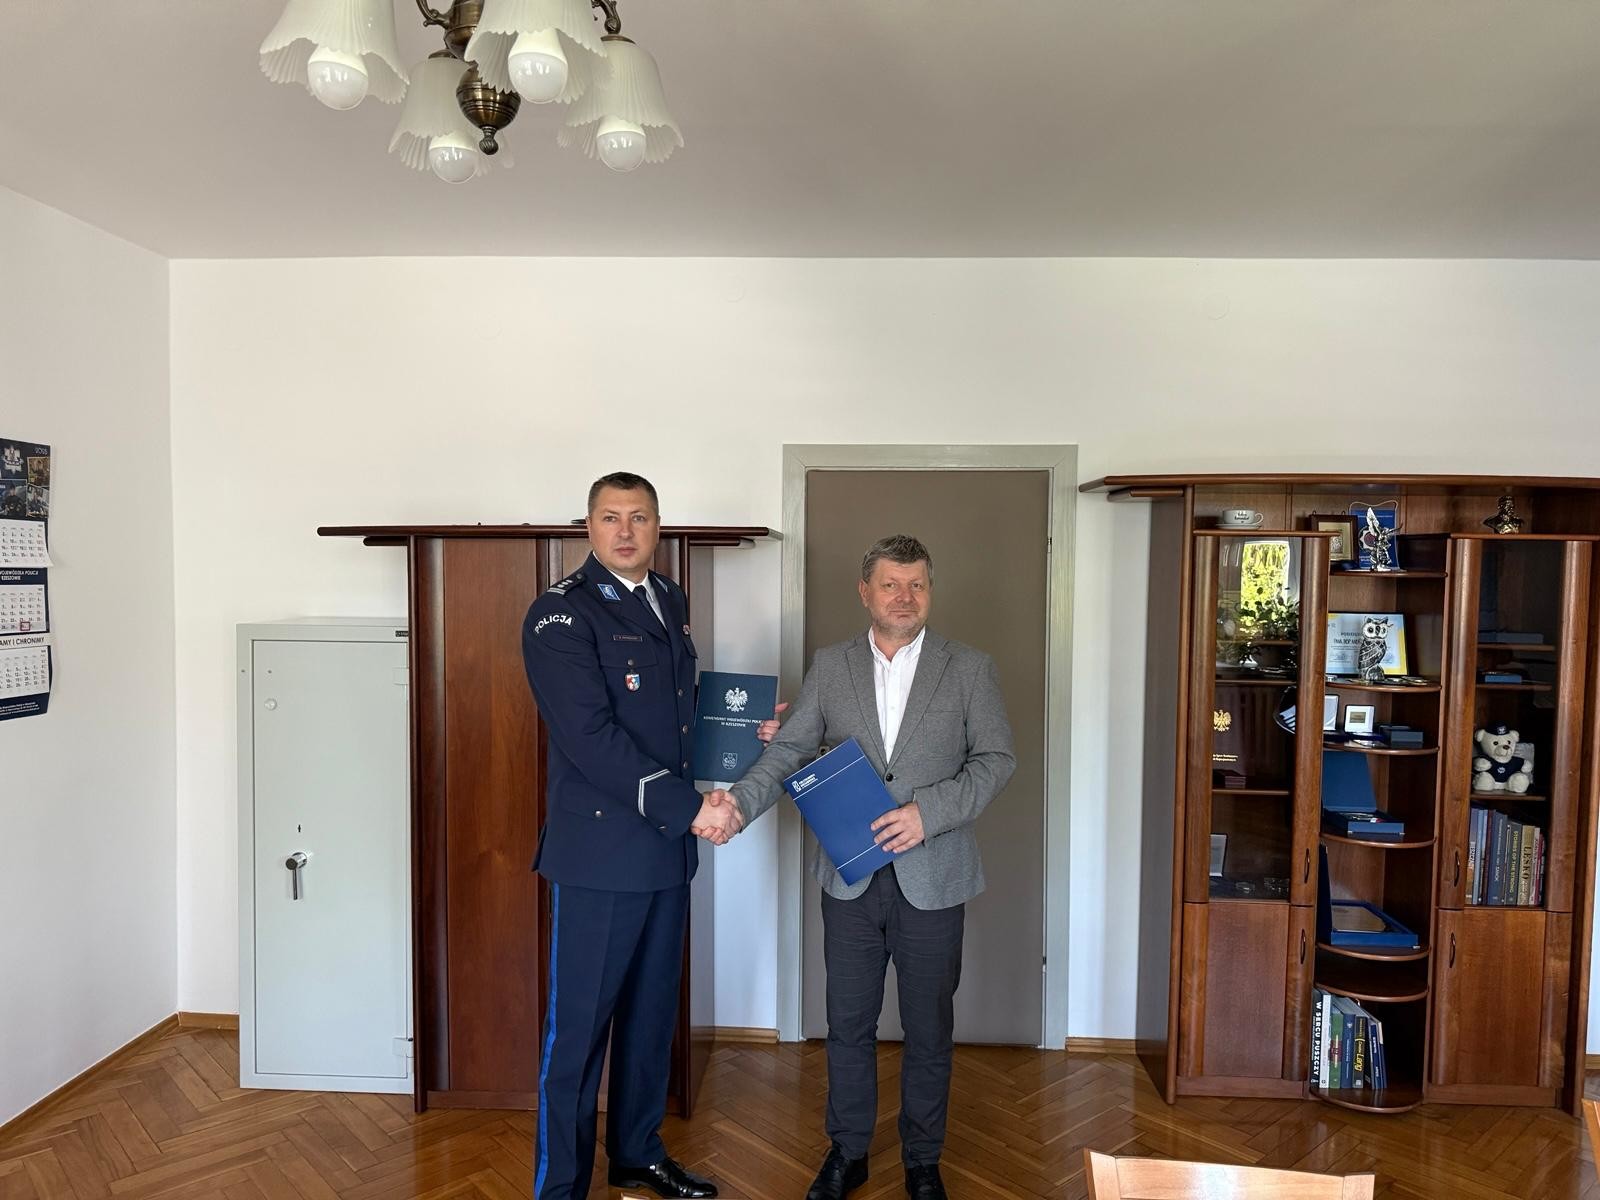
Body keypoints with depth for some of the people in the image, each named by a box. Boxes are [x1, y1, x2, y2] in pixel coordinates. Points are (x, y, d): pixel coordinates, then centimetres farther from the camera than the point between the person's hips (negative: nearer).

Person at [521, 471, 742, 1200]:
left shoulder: (670, 602, 11)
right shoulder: (562, 613, -12)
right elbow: (590, 737, -21)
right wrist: (690, 808, -20)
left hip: (668, 847, 7)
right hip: (599, 851, -7)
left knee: (652, 1012, 19)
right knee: (579, 1024, 5)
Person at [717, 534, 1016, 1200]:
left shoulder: (970, 669, -1)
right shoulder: (829, 666, 3)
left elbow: (996, 758, -4)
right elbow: (790, 750, -1)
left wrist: (929, 811, -17)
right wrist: (740, 803, -18)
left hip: (933, 878, -1)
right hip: (850, 876, 1)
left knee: (929, 1028, 13)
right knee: (849, 1024, 14)